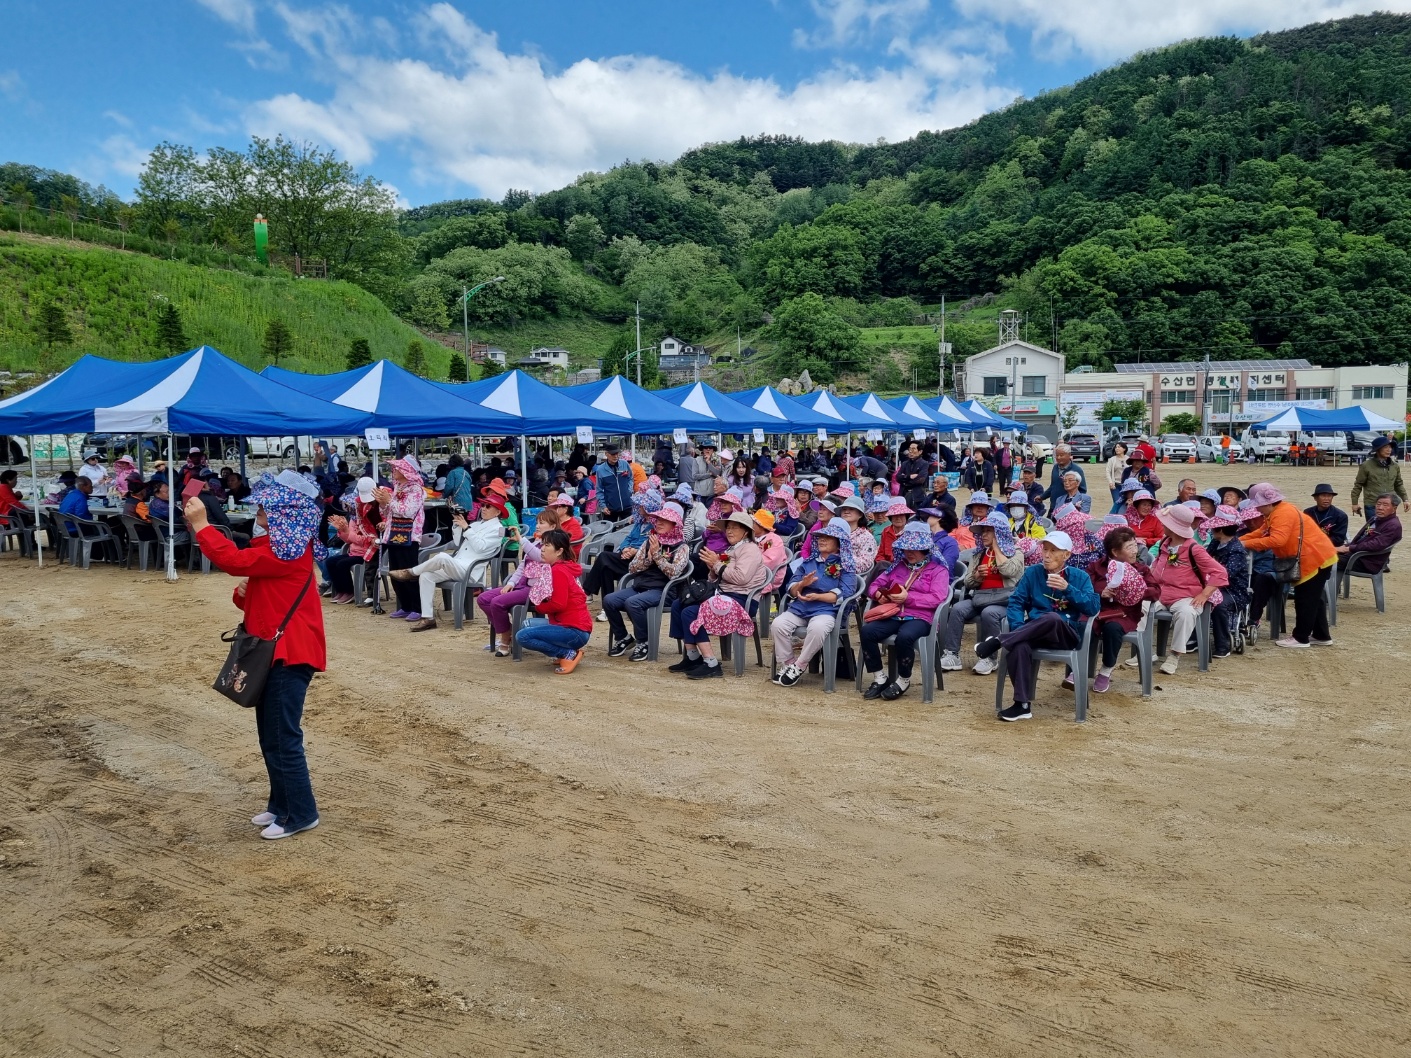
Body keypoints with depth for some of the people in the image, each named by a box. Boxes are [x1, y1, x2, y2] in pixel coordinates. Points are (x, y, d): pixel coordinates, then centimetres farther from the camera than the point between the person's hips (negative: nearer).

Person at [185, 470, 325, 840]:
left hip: (290, 652, -11)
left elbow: (233, 560, -27)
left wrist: (200, 524, -18)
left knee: (285, 737, -4)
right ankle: (281, 804, 28)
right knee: (270, 735, 16)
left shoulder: (288, 549, -17)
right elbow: (262, 597, 22)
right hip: (274, 649, 11)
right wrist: (243, 593, -1)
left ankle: (301, 814, 7)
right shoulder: (280, 544, 16)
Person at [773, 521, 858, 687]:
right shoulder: (808, 562, 19)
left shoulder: (846, 567, 6)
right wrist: (802, 584, -9)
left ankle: (799, 666, -17)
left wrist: (818, 596, -19)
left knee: (817, 628, -38)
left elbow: (843, 595, -8)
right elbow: (792, 591, 14)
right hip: (799, 608, 4)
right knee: (778, 624, -25)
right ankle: (787, 664, -6)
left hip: (826, 610, -4)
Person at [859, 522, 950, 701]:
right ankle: (879, 678, -10)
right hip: (893, 615, 5)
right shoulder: (898, 565, 22)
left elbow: (937, 599, -9)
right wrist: (879, 594, -2)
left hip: (920, 617, -5)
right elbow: (875, 585, 23)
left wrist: (908, 597, -17)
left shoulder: (938, 569, 6)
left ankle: (903, 680, -12)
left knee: (904, 637, -38)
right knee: (867, 631, -24)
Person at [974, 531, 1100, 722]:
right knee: (1019, 645, -37)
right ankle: (1023, 704, -31)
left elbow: (1094, 607, -5)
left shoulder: (1080, 576, 8)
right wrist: (1019, 629, -13)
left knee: (1052, 618, -39)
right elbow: (1016, 602, 6)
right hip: (1034, 633, 1)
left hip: (1066, 635, -1)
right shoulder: (1033, 572, 12)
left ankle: (997, 642, -32)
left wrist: (1068, 588, -16)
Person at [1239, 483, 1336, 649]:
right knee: (1313, 598, 17)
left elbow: (1277, 540, -32)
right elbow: (1260, 534, 13)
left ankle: (1300, 638, 6)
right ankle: (1321, 636, 25)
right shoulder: (1277, 513, 13)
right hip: (1316, 558, 11)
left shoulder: (1283, 513, -21)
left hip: (1315, 558, -11)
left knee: (1305, 599, -2)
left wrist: (1247, 544, -27)